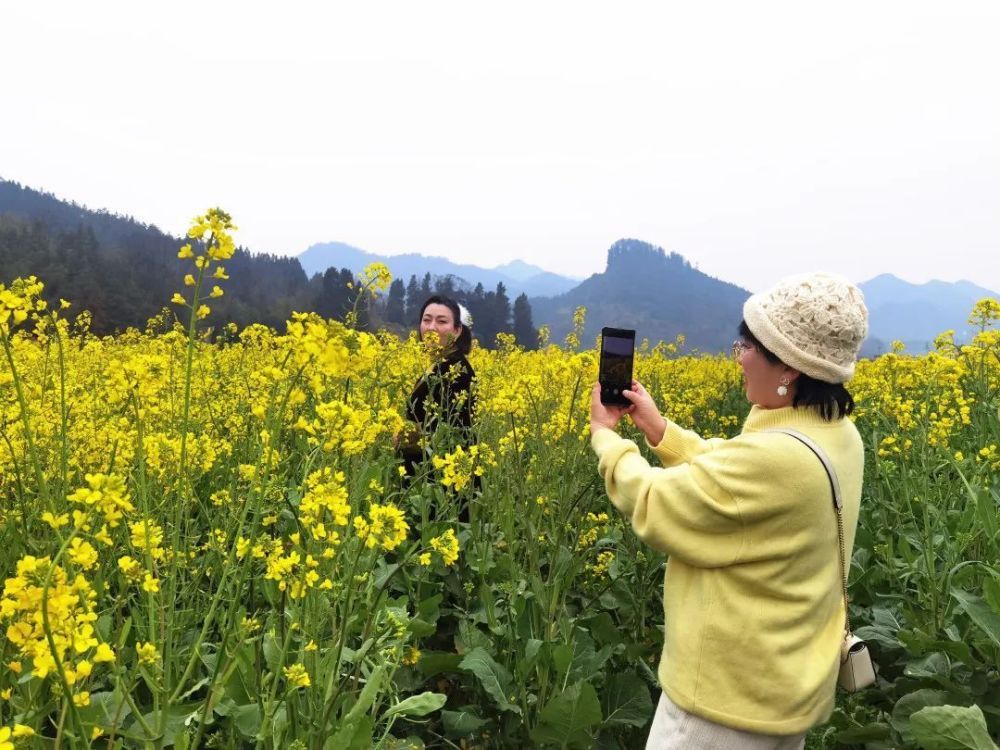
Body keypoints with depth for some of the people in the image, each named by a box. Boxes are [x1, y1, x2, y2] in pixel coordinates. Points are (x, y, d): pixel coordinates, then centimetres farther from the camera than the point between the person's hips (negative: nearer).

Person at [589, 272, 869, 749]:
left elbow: (655, 508, -21)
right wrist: (656, 426, 6)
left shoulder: (776, 456, -33)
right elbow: (723, 476, 10)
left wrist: (605, 435, -6)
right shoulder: (837, 435, -2)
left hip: (731, 694, -9)